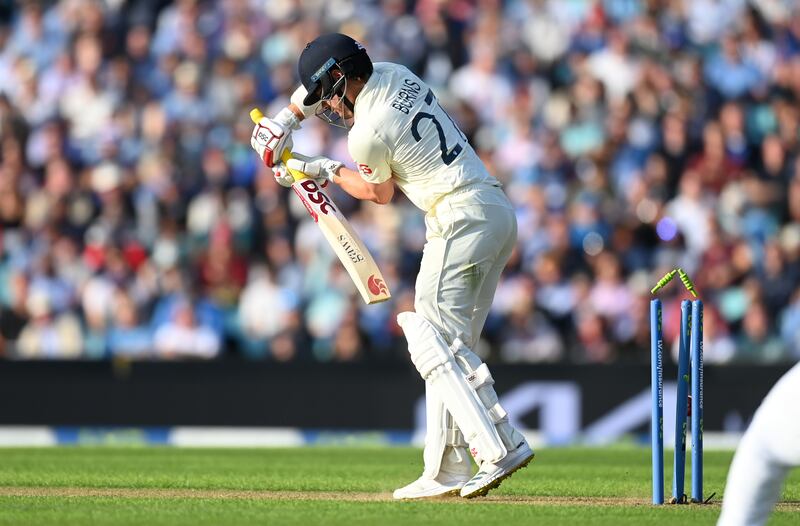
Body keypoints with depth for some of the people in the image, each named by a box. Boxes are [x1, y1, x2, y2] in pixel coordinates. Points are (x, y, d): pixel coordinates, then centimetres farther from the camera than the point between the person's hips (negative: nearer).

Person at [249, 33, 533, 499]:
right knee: (452, 346, 11)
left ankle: (497, 450, -23)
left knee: (433, 345, -11)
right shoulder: (392, 74, 11)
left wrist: (325, 171, 17)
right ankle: (446, 470, 9)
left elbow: (381, 193, 6)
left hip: (460, 218, -10)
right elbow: (321, 79, 30)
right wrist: (285, 120, 20)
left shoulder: (368, 133, -13)